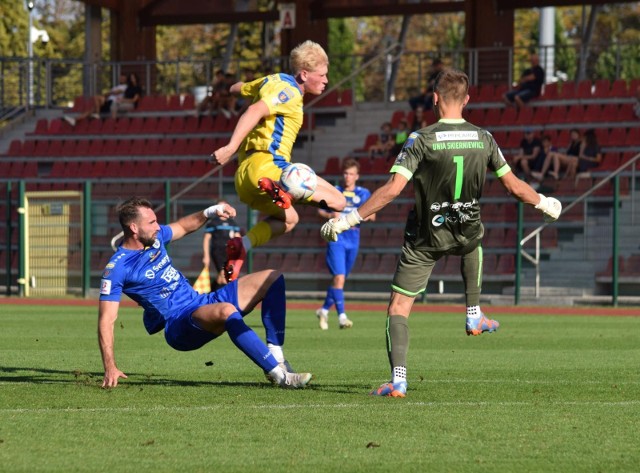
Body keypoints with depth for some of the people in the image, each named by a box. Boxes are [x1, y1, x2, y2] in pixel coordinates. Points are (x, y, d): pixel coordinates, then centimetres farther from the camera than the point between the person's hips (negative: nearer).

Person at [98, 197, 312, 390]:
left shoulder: (155, 237, 7)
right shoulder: (117, 268, -14)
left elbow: (183, 227, 29)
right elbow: (106, 319, -17)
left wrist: (209, 213, 10)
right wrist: (110, 368, -25)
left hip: (204, 303, 9)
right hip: (180, 326, -9)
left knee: (272, 279, 1)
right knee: (226, 311, -40)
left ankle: (276, 357, -10)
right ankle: (280, 375, -39)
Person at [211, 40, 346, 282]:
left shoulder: (274, 81, 21)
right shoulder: (289, 90, -7)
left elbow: (237, 88, 37)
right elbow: (255, 111, -22)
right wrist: (231, 147, -31)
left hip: (244, 175, 10)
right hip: (268, 166, -10)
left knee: (288, 218, 34)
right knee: (337, 200, -14)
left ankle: (242, 246, 10)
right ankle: (281, 190, -37)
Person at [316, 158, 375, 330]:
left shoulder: (364, 194, 8)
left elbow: (372, 215, 7)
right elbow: (320, 210, 8)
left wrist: (365, 216, -16)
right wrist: (330, 215, -13)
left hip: (353, 240, 3)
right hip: (336, 238, -3)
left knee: (339, 278, 12)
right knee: (339, 277, -16)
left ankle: (324, 310, 30)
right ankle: (342, 316, -19)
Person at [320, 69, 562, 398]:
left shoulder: (421, 140, -16)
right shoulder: (484, 139, -5)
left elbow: (391, 189, -23)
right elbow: (514, 186, 2)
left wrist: (347, 220, -19)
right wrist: (545, 204, 22)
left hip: (424, 240, -4)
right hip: (465, 234, 4)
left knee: (398, 309, 2)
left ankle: (398, 380, -14)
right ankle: (474, 316, 40)